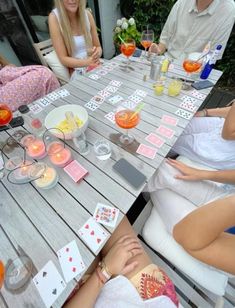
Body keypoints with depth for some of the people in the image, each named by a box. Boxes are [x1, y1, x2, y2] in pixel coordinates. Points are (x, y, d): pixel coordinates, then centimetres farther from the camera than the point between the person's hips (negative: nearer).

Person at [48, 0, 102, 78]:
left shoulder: (87, 14, 1)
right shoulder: (54, 17, -9)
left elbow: (98, 47, 8)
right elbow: (63, 59, -13)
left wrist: (97, 54, -17)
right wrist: (87, 62, -28)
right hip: (77, 72, -4)